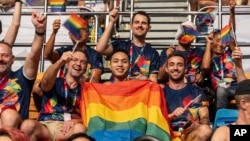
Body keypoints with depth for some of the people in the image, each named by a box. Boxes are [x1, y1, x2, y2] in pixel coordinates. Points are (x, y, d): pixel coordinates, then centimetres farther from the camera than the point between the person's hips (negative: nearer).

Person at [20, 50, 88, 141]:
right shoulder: (55, 83, 17)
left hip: (67, 129, 0)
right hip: (46, 126, 0)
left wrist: (75, 121, -15)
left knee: (80, 129, -36)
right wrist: (60, 62, -28)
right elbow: (46, 82, -9)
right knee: (28, 125, -35)